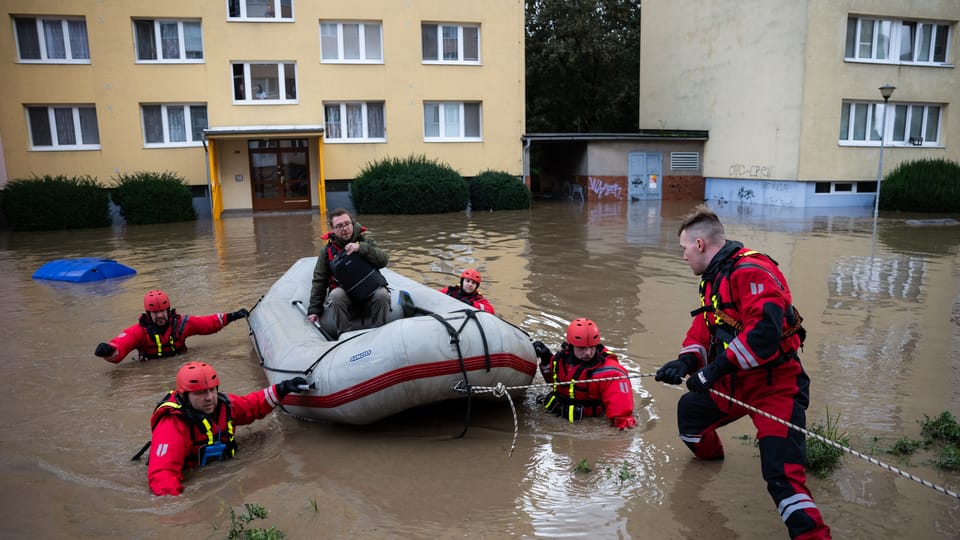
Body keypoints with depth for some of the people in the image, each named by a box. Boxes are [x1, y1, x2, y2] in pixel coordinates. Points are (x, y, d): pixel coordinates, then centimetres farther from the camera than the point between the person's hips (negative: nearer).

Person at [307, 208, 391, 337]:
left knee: (382, 295, -30)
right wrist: (314, 309, -1)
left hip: (369, 290, 0)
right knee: (336, 295, -32)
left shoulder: (365, 240, 2)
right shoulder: (328, 250, 1)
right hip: (344, 292, 0)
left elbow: (383, 260, -12)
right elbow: (319, 281, 4)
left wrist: (361, 248, -26)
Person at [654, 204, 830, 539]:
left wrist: (716, 369, -31)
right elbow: (703, 327, 10)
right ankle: (709, 455, 53)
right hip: (735, 384, 10)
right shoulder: (713, 278, 11)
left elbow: (764, 332, -33)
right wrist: (686, 362, -9)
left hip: (775, 385, -10)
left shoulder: (751, 271, -22)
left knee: (782, 475, -20)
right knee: (689, 409, 26)